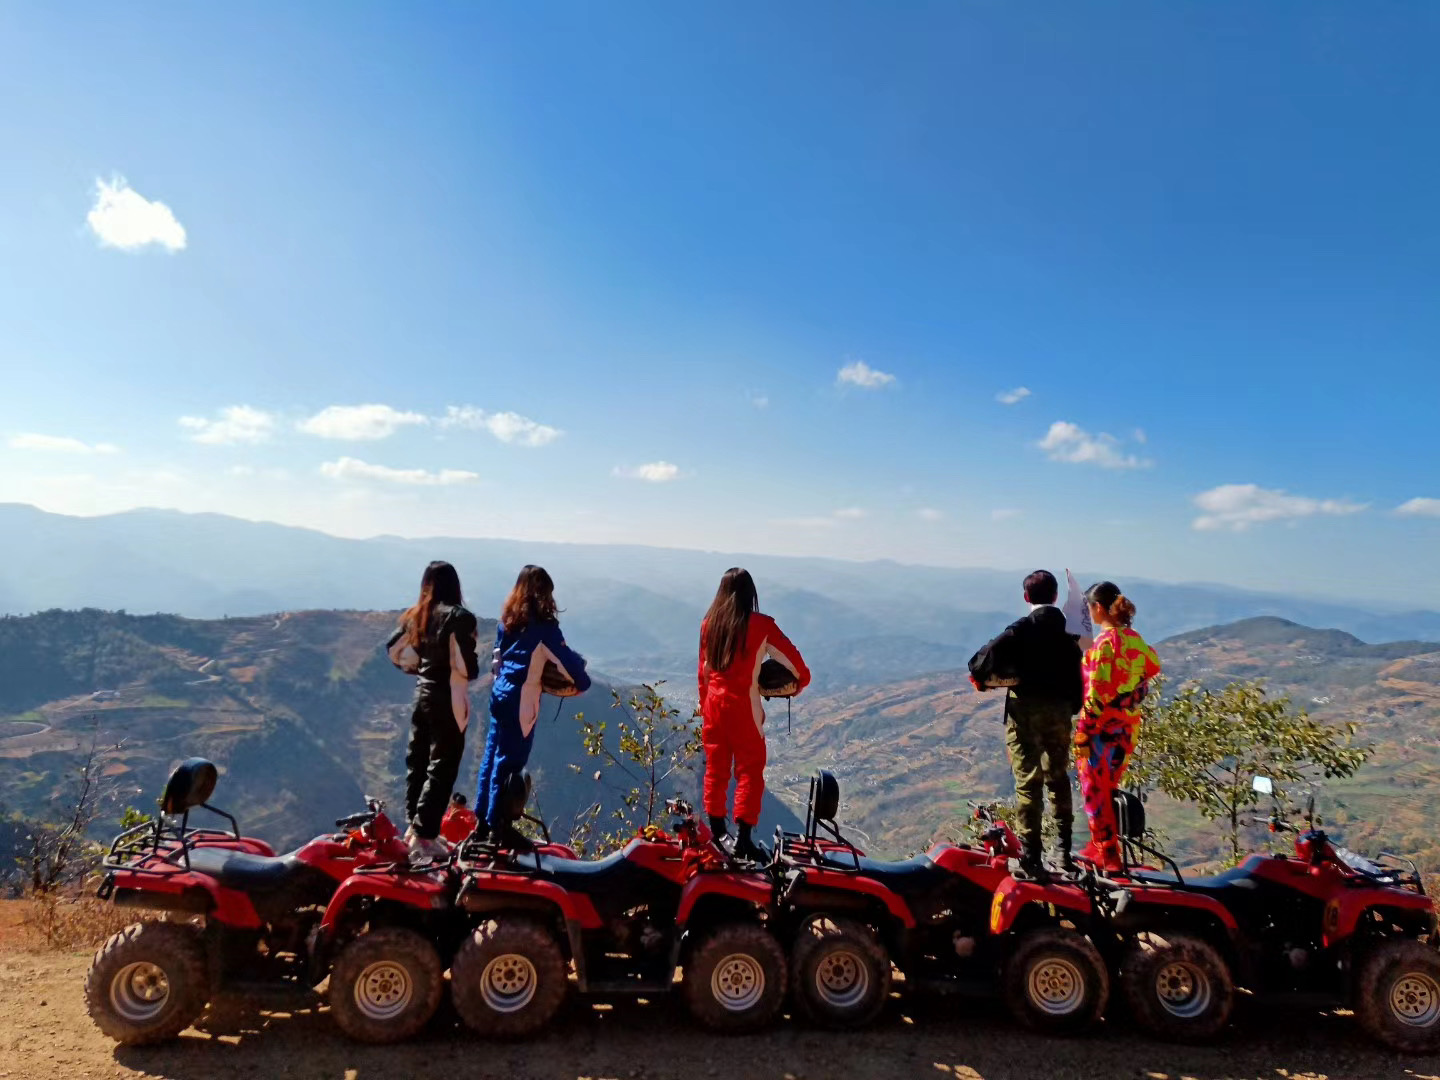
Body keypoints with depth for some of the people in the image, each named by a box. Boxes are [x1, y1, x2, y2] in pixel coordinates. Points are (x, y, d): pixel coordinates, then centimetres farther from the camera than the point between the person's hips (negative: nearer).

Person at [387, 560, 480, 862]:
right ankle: (424, 837, -2)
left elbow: (394, 649, 13)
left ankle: (414, 825, 29)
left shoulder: (416, 615, 6)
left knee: (417, 761, 17)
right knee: (441, 768, -2)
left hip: (422, 693, 7)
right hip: (448, 699, -7)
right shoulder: (458, 616, -16)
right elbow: (464, 664, -23)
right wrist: (473, 670, -3)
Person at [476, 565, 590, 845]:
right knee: (510, 761, 0)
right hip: (520, 699, -7)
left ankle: (483, 819, 23)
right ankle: (497, 825, 7)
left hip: (500, 692, 8)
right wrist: (582, 680, 4)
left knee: (493, 754, 14)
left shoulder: (508, 619, 8)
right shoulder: (543, 624, -13)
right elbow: (565, 658, -10)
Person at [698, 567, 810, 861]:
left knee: (716, 769, 14)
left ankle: (717, 832, 24)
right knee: (750, 773, 4)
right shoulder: (761, 624, -10)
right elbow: (790, 655, -2)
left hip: (713, 703, 5)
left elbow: (703, 670, 9)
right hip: (743, 706, -5)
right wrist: (801, 680, 18)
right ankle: (744, 840, 1)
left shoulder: (709, 623, 2)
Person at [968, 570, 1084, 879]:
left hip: (1025, 711, -4)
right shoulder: (1068, 637, 5)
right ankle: (1064, 848, 28)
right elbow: (1076, 684, 5)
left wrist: (983, 678, 1)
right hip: (1059, 713, 4)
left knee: (1028, 782, -4)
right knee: (1058, 778, 20)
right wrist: (1069, 711, 16)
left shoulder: (1020, 631, -8)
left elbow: (985, 659, -18)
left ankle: (1031, 854, -8)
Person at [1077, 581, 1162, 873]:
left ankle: (1107, 857, 9)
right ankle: (1102, 846, 31)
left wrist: (1082, 734, -15)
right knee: (1109, 787, 20)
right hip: (1128, 725, 8)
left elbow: (1096, 694, -20)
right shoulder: (1135, 639, 4)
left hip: (1103, 726, -8)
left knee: (1095, 790, 4)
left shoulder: (1103, 642, -19)